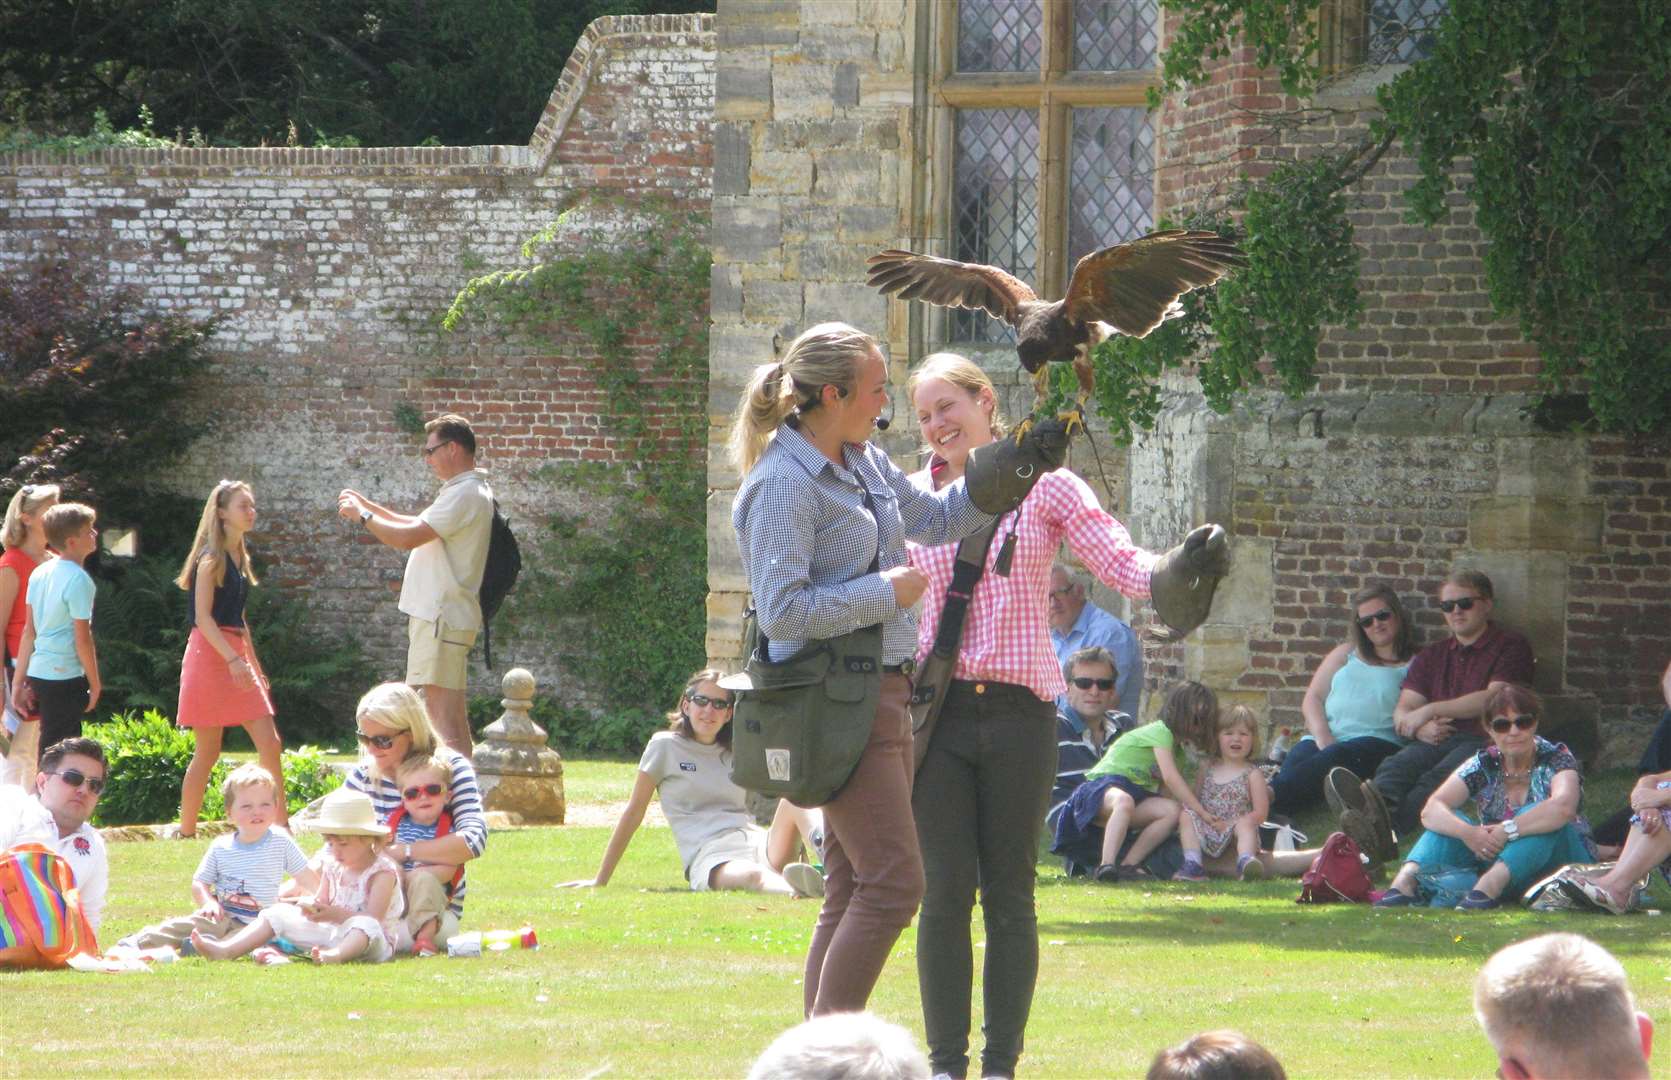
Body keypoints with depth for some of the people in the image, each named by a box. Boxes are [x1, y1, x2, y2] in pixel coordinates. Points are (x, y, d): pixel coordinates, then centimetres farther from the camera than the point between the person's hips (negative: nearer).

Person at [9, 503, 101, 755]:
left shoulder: (41, 574, 8)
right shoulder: (79, 581, -16)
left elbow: (29, 631, 11)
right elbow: (83, 639, -16)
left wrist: (19, 680, 13)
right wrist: (95, 684, -5)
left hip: (38, 673, 8)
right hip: (66, 677, -8)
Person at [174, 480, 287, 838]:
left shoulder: (240, 557, 16)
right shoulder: (212, 558, -10)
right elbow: (203, 617, -17)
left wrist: (255, 667, 21)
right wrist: (233, 659, -26)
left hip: (237, 655, 8)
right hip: (209, 654, -8)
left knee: (270, 744, 0)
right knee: (208, 751, -4)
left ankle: (281, 821, 2)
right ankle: (187, 832, 2)